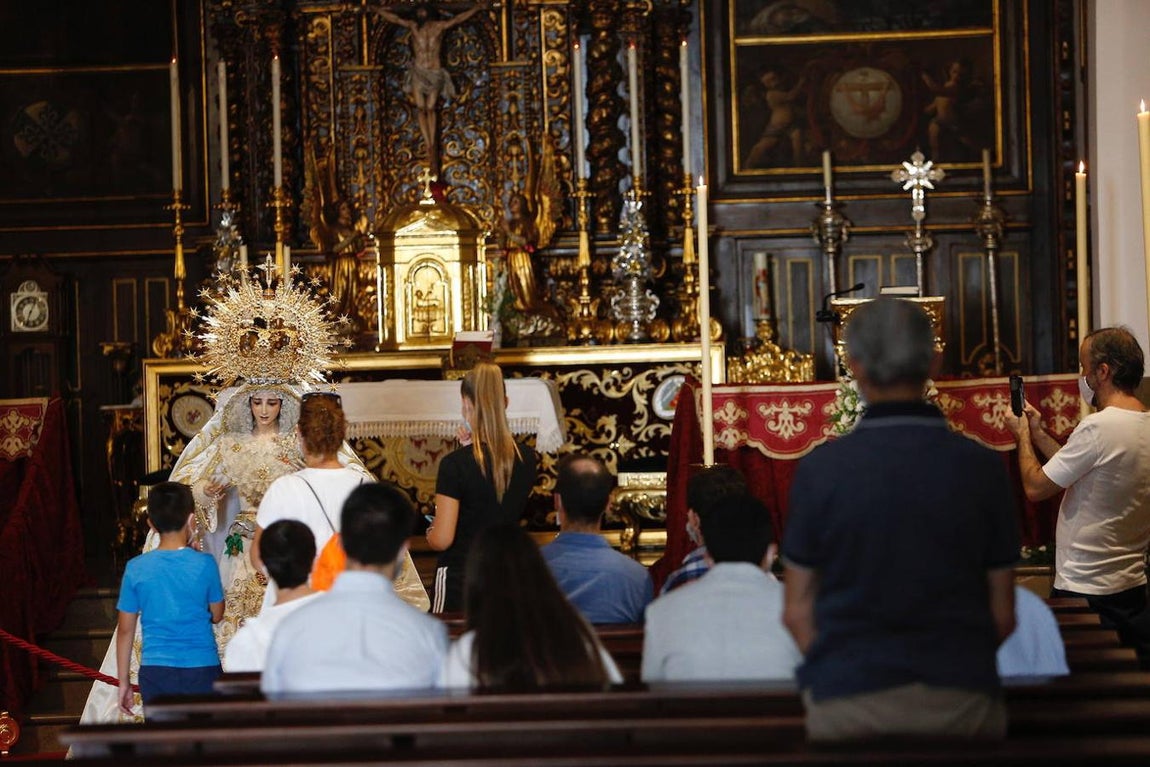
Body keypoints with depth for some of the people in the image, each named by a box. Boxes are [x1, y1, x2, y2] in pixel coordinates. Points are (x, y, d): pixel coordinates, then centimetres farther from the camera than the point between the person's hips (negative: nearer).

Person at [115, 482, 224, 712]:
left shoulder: (136, 569, -4)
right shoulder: (204, 564, -8)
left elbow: (125, 630, 2)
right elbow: (217, 615, 6)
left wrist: (124, 682, 11)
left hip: (156, 673, 1)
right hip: (201, 669, -1)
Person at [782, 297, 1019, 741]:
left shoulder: (820, 468, -4)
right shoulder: (982, 467, -1)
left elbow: (798, 613, 2)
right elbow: (1002, 614, 4)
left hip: (846, 704, -1)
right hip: (962, 703, 1)